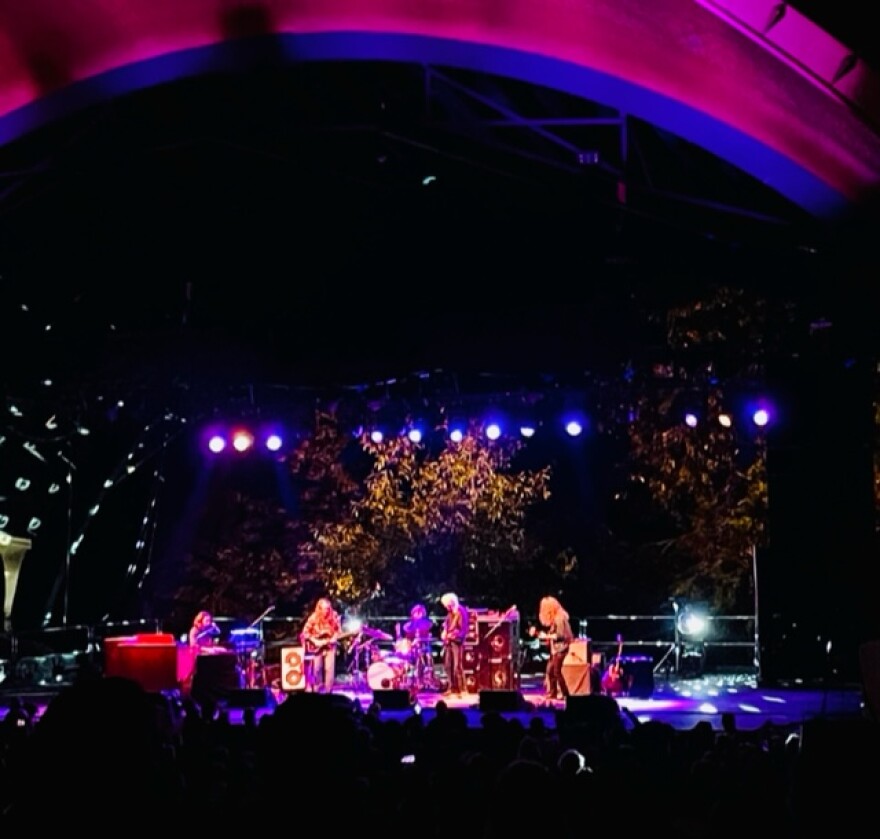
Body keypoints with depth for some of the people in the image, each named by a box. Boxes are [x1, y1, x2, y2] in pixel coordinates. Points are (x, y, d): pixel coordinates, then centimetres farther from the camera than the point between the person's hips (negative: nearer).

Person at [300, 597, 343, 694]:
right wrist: (315, 641, -16)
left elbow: (339, 630, 2)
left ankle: (328, 691, -1)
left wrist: (334, 638, -16)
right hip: (316, 645, 0)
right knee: (317, 668, -2)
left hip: (330, 645, 0)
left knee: (329, 668, -9)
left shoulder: (334, 616, -10)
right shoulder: (313, 618, -14)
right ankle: (317, 689, 14)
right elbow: (305, 633, -8)